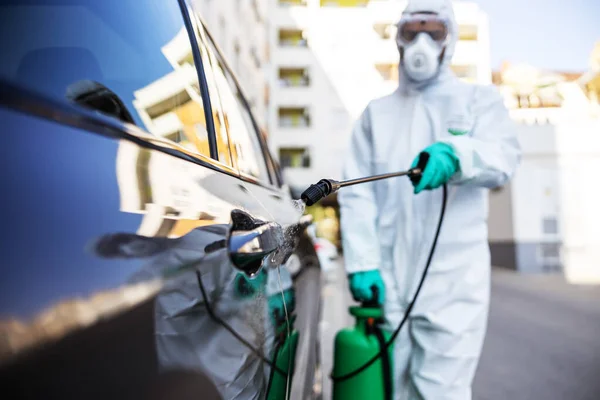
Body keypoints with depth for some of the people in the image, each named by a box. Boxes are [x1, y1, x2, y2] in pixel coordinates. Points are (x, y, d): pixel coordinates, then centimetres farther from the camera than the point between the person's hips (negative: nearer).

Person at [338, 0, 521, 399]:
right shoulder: (376, 113, 14)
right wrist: (362, 262, -7)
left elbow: (504, 157, -9)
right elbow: (357, 194, 5)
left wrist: (455, 154, -32)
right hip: (389, 279, 2)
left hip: (454, 280, -2)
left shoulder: (480, 99, 11)